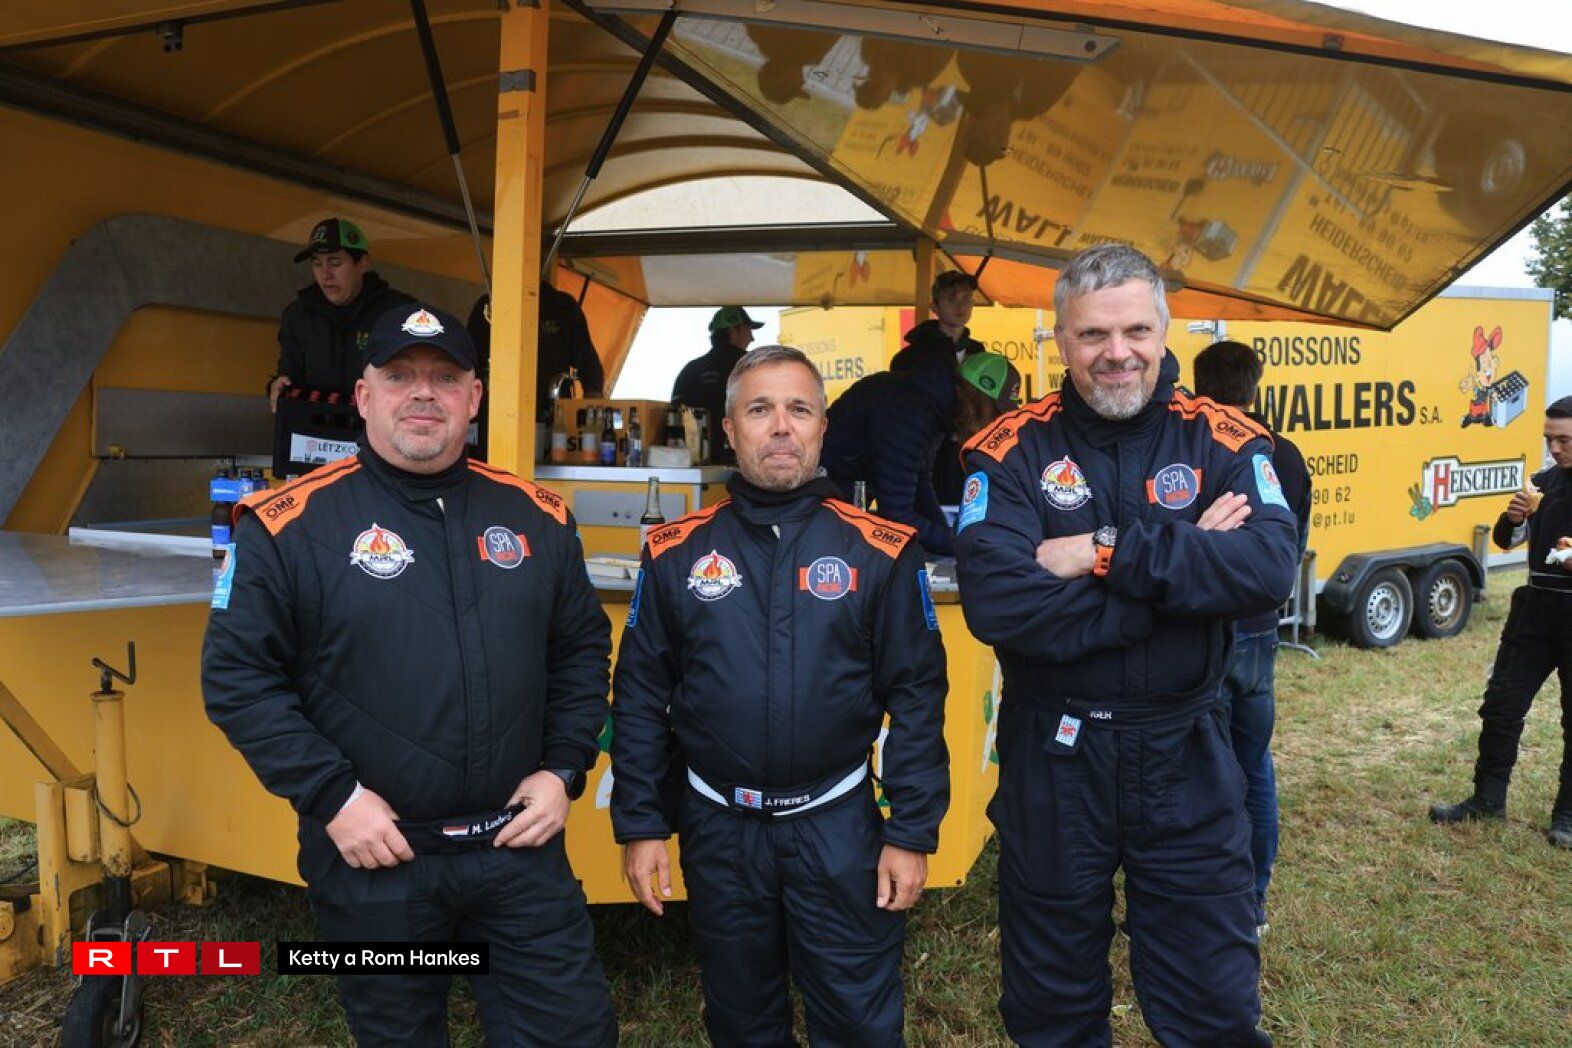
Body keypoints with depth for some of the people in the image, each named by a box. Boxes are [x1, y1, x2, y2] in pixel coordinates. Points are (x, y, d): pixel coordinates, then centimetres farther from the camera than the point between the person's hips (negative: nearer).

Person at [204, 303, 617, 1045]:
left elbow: (583, 649, 10)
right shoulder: (290, 524, -9)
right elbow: (238, 676, -8)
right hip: (373, 859, -2)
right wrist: (331, 796, -13)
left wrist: (563, 769, 1)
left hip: (520, 845, 2)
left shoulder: (535, 516, 2)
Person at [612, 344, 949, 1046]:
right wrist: (639, 825, 0)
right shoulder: (677, 553, -2)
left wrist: (912, 832, -5)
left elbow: (916, 697, -4)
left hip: (838, 825, -1)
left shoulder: (881, 552, -6)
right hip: (717, 828, 2)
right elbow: (640, 697, 2)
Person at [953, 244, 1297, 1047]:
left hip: (1185, 756, 1)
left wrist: (1110, 554, -25)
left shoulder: (1224, 441, -4)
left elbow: (1271, 566, -21)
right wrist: (1184, 565, -21)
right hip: (1051, 757, 0)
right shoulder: (1010, 452, -9)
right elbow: (996, 603, -24)